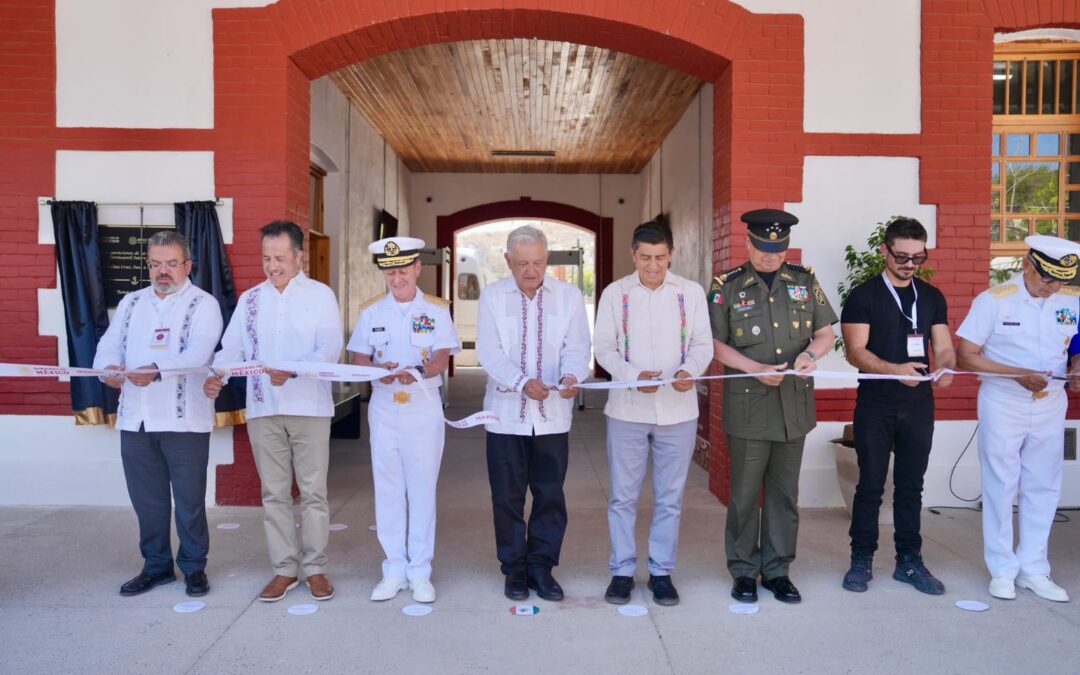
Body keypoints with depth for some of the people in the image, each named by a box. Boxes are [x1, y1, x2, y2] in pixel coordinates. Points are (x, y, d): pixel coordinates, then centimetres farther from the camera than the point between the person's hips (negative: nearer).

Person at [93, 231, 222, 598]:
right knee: (147, 498, 13)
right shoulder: (131, 302, 16)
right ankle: (156, 565, 27)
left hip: (184, 417, -5)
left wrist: (156, 370, -34)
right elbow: (109, 345, 8)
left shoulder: (203, 304, -3)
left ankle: (194, 567, 18)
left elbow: (198, 352, -18)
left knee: (190, 499, 3)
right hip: (135, 417, 5)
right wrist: (110, 368, -17)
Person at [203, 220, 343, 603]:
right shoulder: (250, 299, 12)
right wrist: (216, 376, -14)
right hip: (263, 410, 3)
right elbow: (233, 347, 7)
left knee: (313, 491, 3)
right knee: (274, 493, 9)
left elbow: (330, 349, -9)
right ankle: (285, 568, 20)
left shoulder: (320, 295, 1)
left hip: (309, 408, -3)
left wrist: (292, 372, -25)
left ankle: (315, 568, 15)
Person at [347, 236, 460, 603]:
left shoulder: (436, 309, 0)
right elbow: (359, 357, 4)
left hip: (424, 407, -2)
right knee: (387, 490, 7)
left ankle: (420, 572, 14)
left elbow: (442, 357, -7)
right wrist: (376, 371, -19)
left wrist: (417, 372, -28)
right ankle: (394, 569, 19)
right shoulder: (371, 310, 6)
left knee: (422, 489, 3)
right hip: (383, 408, 2)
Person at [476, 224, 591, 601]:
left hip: (553, 415, 1)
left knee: (550, 495, 7)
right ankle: (514, 568, 23)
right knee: (507, 496, 7)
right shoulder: (493, 297, 0)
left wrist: (571, 376, -25)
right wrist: (522, 382, -24)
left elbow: (577, 347, -3)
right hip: (506, 413, -1)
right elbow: (489, 352, -8)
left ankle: (541, 566, 23)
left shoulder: (569, 297, 3)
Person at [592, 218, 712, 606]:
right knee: (623, 496, 6)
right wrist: (634, 375, -17)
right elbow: (604, 348, -1)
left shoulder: (691, 293, 3)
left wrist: (690, 370, -19)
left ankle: (661, 572, 22)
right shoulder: (615, 293, 2)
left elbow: (703, 344, 2)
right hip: (627, 409, 0)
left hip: (678, 409, 1)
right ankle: (622, 571, 19)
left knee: (670, 497, 9)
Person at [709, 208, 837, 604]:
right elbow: (715, 343, -2)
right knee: (745, 493, 4)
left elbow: (826, 332, 10)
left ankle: (777, 570, 24)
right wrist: (756, 369, -16)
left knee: (785, 492, 11)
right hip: (748, 406, -3)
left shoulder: (804, 280, 8)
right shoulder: (727, 287, -1)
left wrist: (811, 353, -12)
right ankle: (744, 571, 19)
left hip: (795, 404, 3)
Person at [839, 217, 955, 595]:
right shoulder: (863, 296, -4)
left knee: (911, 486, 11)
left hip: (919, 405, 4)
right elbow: (856, 352, -12)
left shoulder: (932, 297, 10)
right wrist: (894, 369, -29)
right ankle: (862, 560, 15)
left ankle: (909, 561, 22)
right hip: (875, 406, -4)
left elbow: (944, 347, 7)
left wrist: (946, 368, -17)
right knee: (870, 485, 3)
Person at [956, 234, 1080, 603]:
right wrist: (1018, 374, -23)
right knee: (1000, 489, 5)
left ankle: (1033, 569, 23)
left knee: (1043, 489, 10)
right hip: (1003, 406, -3)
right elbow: (966, 356, -13)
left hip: (1050, 406, 4)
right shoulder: (994, 300, -12)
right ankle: (1002, 569, 18)